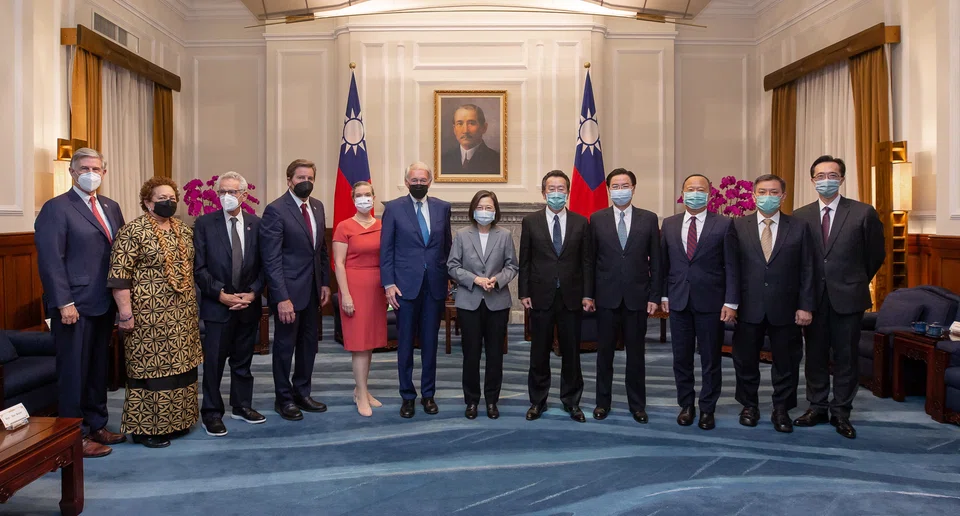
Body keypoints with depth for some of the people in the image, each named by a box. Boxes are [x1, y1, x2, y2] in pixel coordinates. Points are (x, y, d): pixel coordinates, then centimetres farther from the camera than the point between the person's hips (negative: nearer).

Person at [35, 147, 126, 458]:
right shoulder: (56, 208, -7)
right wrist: (64, 303, -18)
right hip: (75, 305, -7)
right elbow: (50, 260, -13)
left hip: (104, 304, 7)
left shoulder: (111, 207, 13)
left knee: (98, 369, 16)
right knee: (74, 372, 3)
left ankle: (96, 425, 28)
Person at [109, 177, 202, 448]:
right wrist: (126, 313, -16)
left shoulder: (184, 230, 10)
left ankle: (175, 420, 26)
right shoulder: (132, 232, -10)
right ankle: (145, 428, 13)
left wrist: (195, 306, 15)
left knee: (180, 365, 12)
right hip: (149, 315, -7)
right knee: (149, 367, 1)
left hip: (182, 314, 7)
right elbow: (119, 276, -13)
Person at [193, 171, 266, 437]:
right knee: (214, 361, 1)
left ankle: (241, 405, 27)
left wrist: (253, 293, -8)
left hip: (249, 305, 3)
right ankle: (211, 412, 13)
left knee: (243, 360, 14)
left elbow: (263, 265, 5)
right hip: (217, 305, -3)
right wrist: (220, 294, -13)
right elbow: (199, 267, -5)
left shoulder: (256, 224, 4)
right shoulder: (204, 224, -2)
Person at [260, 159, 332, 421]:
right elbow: (271, 259, -17)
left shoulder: (317, 207, 8)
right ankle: (284, 398, 23)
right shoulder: (276, 210, -14)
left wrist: (325, 282, 8)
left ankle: (302, 393, 30)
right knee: (285, 344, 7)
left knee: (309, 342, 15)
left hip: (313, 288, 7)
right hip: (288, 289, -7)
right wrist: (282, 297, -21)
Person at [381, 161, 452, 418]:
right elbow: (386, 249, -2)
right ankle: (407, 396, 19)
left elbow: (447, 245, 11)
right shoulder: (393, 208, 0)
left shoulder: (442, 207, 7)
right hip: (406, 285, -2)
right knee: (405, 344, 6)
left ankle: (428, 394, 22)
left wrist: (448, 276, 6)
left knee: (430, 343, 10)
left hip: (435, 285, 2)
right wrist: (389, 284, -8)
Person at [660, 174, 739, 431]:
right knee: (681, 358, 10)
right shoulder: (669, 224, 7)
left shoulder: (724, 224, -2)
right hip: (678, 301, 3)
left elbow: (731, 266, -4)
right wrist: (664, 295, 5)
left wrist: (731, 302, -9)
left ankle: (707, 409, 20)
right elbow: (664, 262, 10)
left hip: (711, 302, -2)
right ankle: (686, 405, 25)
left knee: (710, 360, 7)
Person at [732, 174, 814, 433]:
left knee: (786, 363, 9)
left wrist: (805, 306, -4)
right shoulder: (738, 226, 1)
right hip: (748, 308, 0)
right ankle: (749, 406, 28)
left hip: (785, 309, 0)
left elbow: (807, 270, 2)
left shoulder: (799, 227, 2)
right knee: (745, 360, 10)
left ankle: (781, 410, 26)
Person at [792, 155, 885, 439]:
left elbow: (876, 255, 6)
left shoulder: (863, 213, -4)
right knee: (815, 355, 9)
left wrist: (857, 282, 13)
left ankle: (841, 412, 17)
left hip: (848, 296, -2)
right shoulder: (800, 216, 2)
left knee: (845, 357, 6)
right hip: (814, 296, 2)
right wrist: (806, 288, 9)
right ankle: (817, 407, 22)